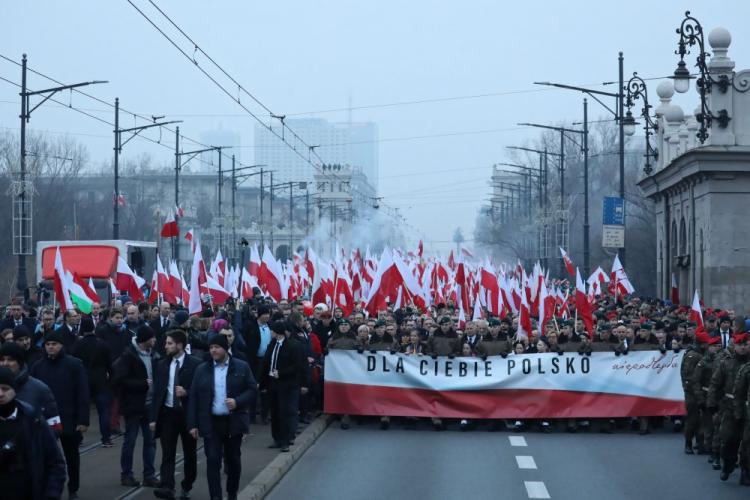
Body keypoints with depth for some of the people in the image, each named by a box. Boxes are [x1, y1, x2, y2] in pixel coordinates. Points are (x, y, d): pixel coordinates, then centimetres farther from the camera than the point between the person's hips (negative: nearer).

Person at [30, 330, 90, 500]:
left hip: (69, 419, -2)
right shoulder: (38, 366, 3)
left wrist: (83, 420, -14)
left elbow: (83, 394, -9)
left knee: (71, 455, 11)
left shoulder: (74, 364, -6)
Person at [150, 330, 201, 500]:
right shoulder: (161, 365, 6)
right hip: (167, 413, 2)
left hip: (188, 413, -2)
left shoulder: (195, 364, -5)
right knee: (167, 453, -7)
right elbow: (157, 392, 7)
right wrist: (153, 418, 1)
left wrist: (186, 393, -20)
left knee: (190, 454, 9)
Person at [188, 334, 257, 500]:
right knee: (212, 461, -7)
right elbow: (193, 397, 4)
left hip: (234, 422, 0)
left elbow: (252, 390, 0)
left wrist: (237, 401, -18)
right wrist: (193, 424, -2)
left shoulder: (242, 367, 0)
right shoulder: (202, 370, 4)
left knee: (233, 460, 11)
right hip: (211, 423, 0)